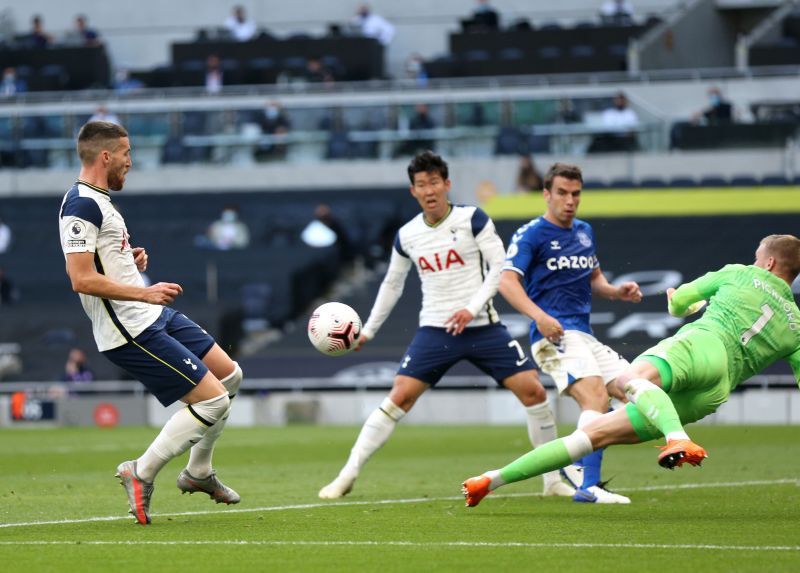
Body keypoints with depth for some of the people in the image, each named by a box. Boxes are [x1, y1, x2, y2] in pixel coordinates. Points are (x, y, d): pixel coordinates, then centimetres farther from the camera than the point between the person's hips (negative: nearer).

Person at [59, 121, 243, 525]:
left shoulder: (97, 200, 15)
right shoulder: (81, 205, -18)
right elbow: (81, 279, -26)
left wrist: (132, 261, 9)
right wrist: (145, 293, -24)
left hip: (155, 317, 11)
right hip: (132, 333, -11)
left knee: (229, 376, 17)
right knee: (213, 399, -12)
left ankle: (198, 472, 28)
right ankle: (142, 473, -1)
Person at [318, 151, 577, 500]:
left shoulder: (472, 220, -4)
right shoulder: (407, 236, 4)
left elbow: (500, 267, -7)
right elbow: (392, 284, 19)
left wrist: (473, 307, -18)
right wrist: (368, 330, 20)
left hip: (482, 326, -1)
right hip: (435, 330, 1)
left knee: (533, 391, -9)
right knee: (399, 397, -11)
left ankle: (553, 480, 5)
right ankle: (347, 476, -6)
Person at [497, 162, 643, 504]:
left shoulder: (585, 232, 20)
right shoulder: (531, 234, -4)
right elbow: (507, 281, -15)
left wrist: (615, 292, 10)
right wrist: (539, 316, -29)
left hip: (584, 335, 8)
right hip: (554, 335, -8)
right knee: (597, 398, -27)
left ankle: (576, 464, 5)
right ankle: (588, 486, -36)